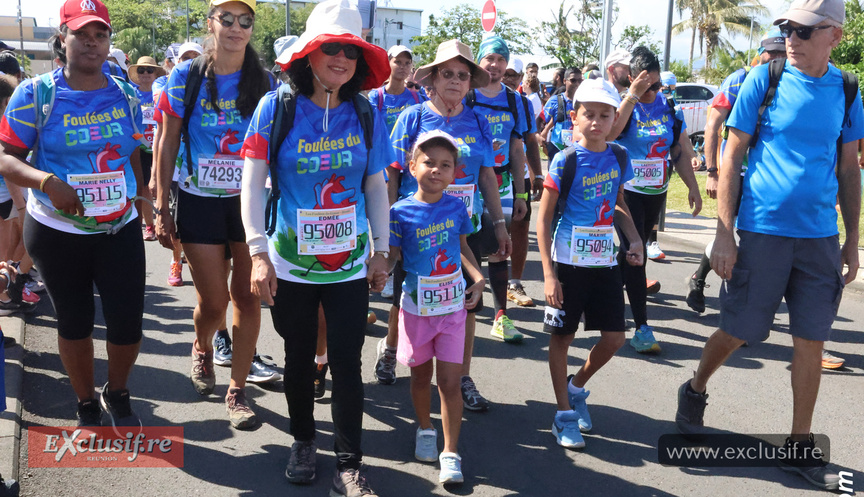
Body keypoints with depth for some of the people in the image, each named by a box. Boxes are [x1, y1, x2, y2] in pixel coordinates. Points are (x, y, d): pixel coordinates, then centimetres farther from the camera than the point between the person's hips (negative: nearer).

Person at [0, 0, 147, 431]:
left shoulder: (123, 96, 4)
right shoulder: (36, 94, -6)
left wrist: (140, 204, 15)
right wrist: (47, 181, -25)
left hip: (120, 230, 2)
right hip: (58, 233, -2)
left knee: (128, 325, -1)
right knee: (75, 324, 11)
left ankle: (117, 395, 29)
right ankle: (87, 406, 33)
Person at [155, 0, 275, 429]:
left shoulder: (264, 82, 1)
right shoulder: (186, 77, -1)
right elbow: (167, 146, 2)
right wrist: (161, 208, -1)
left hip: (251, 200, 1)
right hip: (200, 201, -1)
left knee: (246, 295, 0)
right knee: (213, 300, 1)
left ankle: (237, 390, 14)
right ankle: (202, 347, 37)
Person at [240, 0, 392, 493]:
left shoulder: (365, 113, 0)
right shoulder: (277, 106, -6)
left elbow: (376, 186, 8)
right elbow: (252, 183, -7)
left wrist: (381, 250, 6)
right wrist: (258, 253, -13)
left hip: (350, 263, 1)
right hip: (291, 262, -1)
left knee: (347, 362, 1)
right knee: (300, 358, 15)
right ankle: (304, 439, 38)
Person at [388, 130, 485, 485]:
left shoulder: (456, 207, -2)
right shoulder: (401, 212, -9)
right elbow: (391, 256, -2)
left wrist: (478, 278, 0)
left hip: (453, 306, 1)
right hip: (416, 307, 0)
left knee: (450, 382, 0)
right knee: (421, 376, 16)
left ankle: (451, 452, 11)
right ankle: (425, 429, 41)